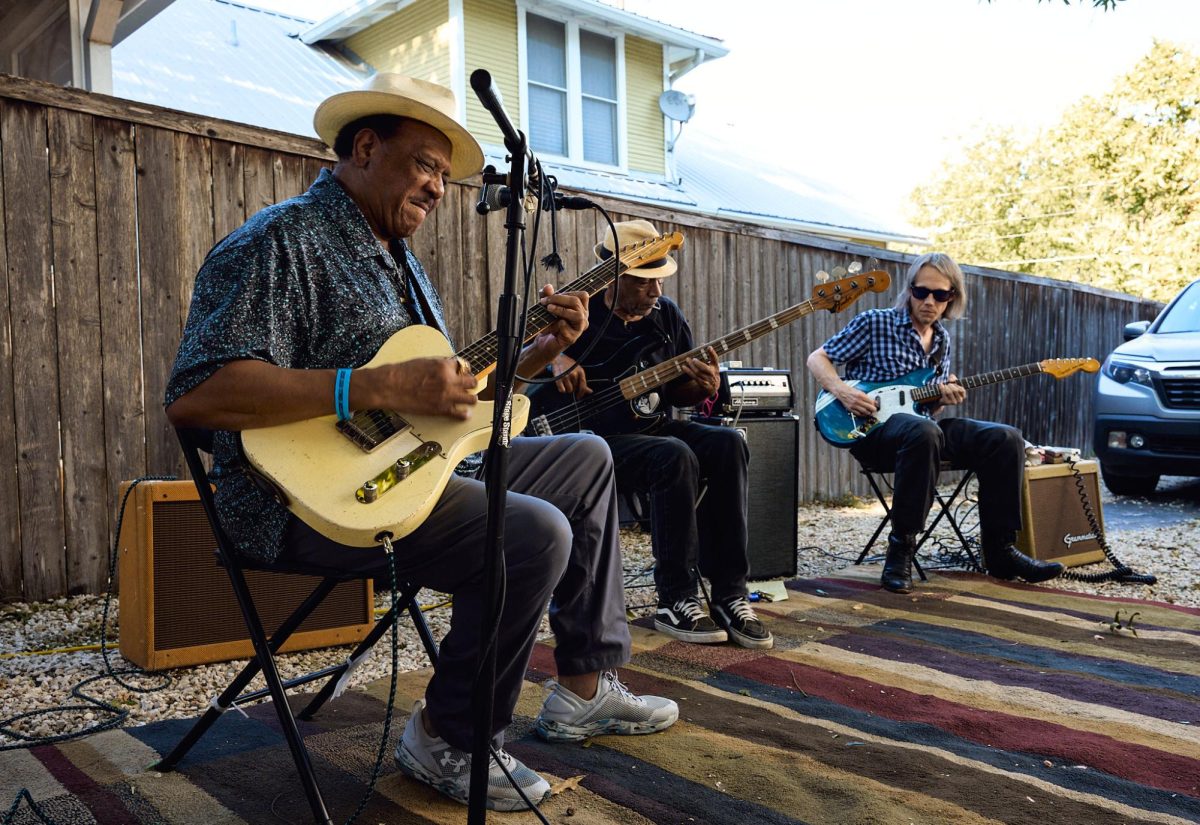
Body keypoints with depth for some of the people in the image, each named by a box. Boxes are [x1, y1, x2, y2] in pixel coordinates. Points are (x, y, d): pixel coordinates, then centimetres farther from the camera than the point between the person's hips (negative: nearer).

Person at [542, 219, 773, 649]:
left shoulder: (667, 315, 11)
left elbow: (676, 391, 15)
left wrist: (704, 387, -8)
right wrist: (556, 360, -19)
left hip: (652, 427, 6)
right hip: (595, 438, -5)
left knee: (727, 444, -22)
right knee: (675, 457, -33)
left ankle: (729, 596, -19)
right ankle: (677, 600, -22)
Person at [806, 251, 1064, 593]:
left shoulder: (942, 339, 16)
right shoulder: (874, 322, -3)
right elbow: (817, 358, 0)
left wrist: (943, 397, -2)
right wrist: (843, 391, -17)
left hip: (922, 423, 7)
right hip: (871, 428, -6)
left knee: (1006, 439, -11)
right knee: (924, 432, -40)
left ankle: (1000, 550, -2)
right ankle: (901, 547, -29)